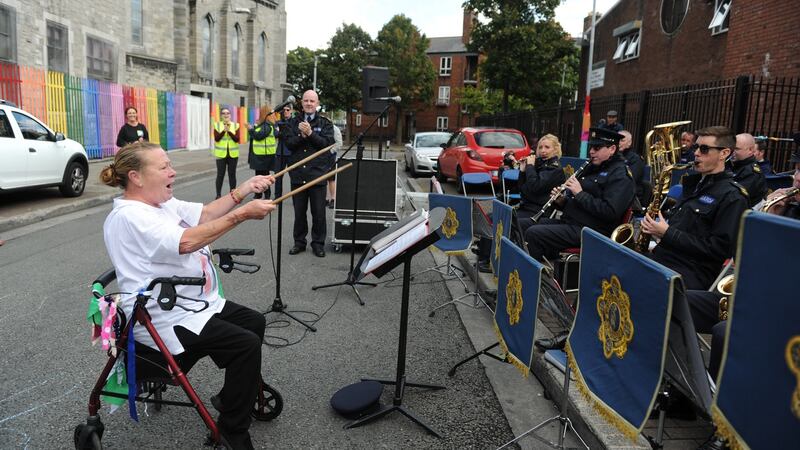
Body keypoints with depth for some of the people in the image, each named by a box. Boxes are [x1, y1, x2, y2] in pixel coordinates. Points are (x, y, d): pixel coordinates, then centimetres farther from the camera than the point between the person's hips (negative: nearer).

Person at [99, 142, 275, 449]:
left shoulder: (162, 203, 9)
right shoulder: (129, 216, -22)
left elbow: (205, 214, 7)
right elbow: (187, 242, -34)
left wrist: (243, 191, -7)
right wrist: (243, 214, -32)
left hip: (195, 301, 11)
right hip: (166, 319, -11)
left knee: (254, 322, 14)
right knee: (246, 344, -18)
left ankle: (239, 394, 31)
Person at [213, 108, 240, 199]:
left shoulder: (235, 125, 4)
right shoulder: (217, 125, 3)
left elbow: (237, 139, -7)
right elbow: (216, 138, -8)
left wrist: (229, 131, -18)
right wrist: (223, 131, -19)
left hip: (233, 154, 1)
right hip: (221, 154, -1)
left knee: (232, 174, 4)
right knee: (220, 174, -2)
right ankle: (218, 194, 7)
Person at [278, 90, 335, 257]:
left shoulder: (325, 123, 6)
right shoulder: (293, 122, 11)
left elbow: (327, 143, -9)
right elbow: (288, 143, -2)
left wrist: (310, 133, -18)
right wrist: (302, 136, -17)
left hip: (317, 174, -2)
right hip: (298, 174, 2)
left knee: (318, 212, 2)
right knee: (299, 211, 10)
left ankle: (318, 243, 14)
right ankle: (299, 242, 22)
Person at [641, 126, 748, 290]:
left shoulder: (732, 197, -6)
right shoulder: (694, 183, 20)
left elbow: (721, 249, -13)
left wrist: (667, 234, -15)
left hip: (691, 274, -8)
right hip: (662, 259, 8)